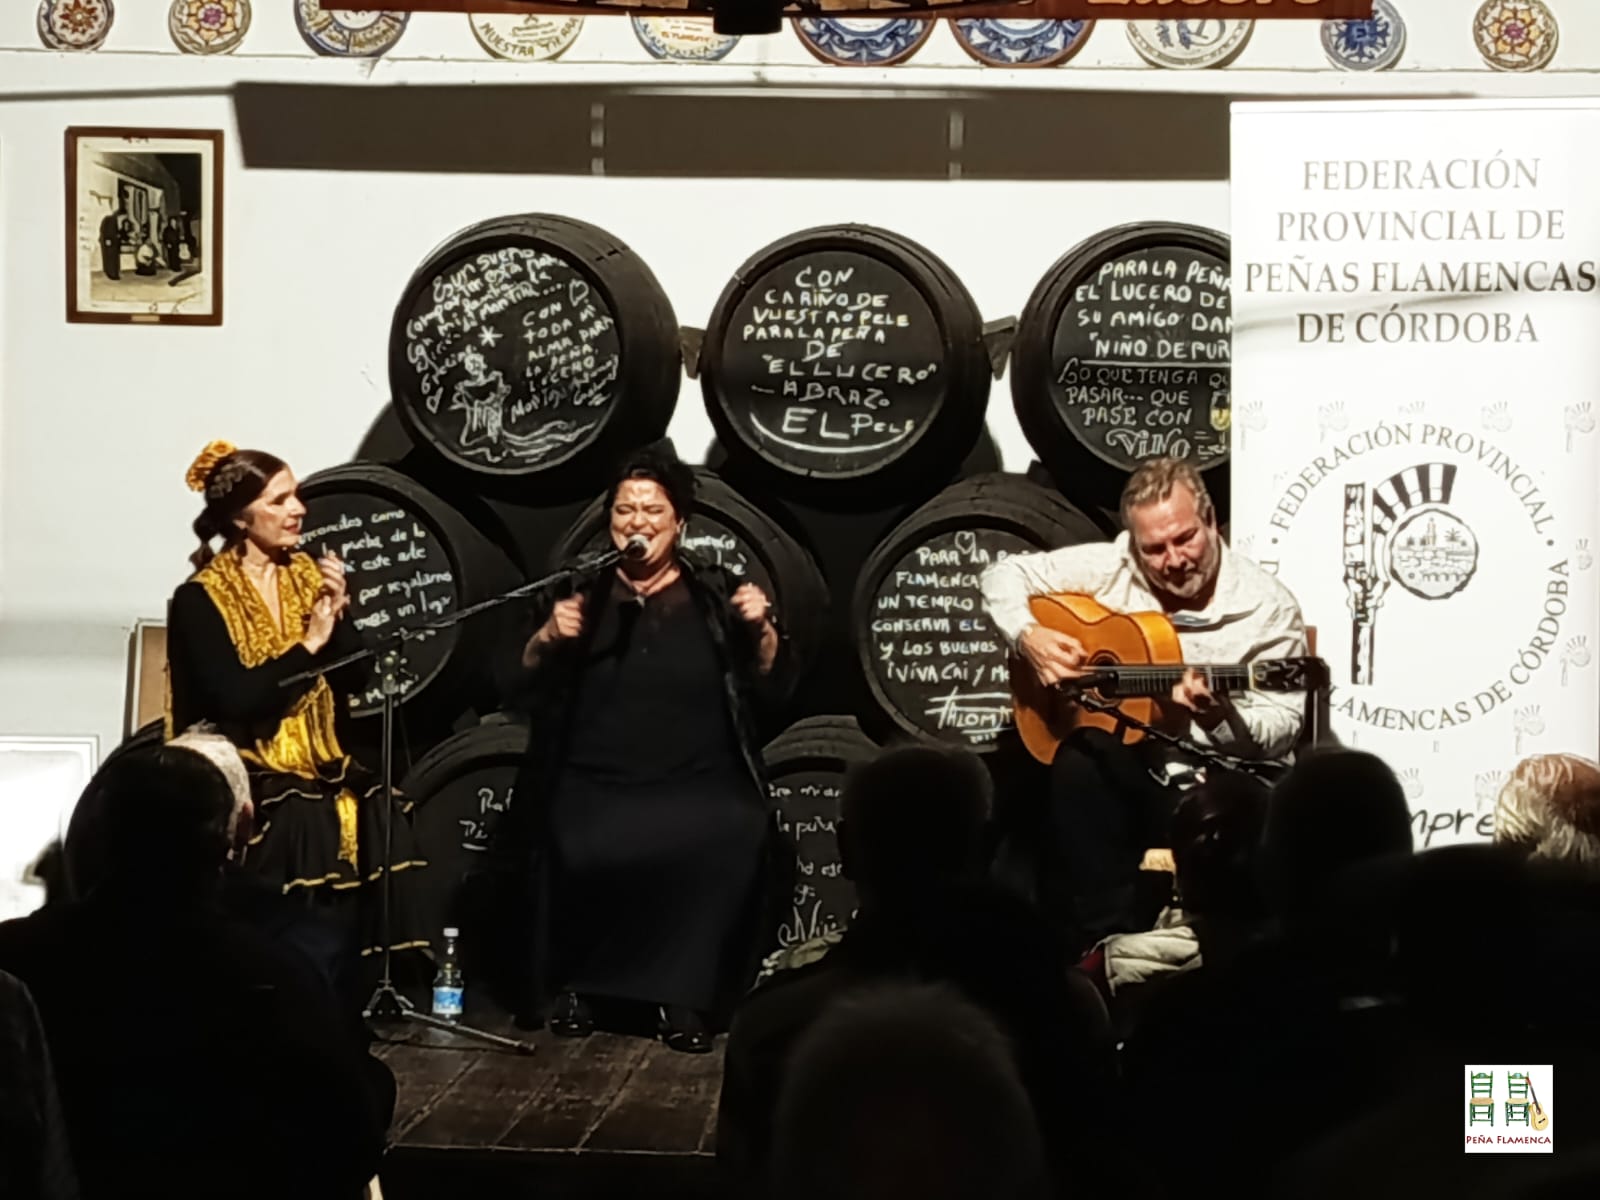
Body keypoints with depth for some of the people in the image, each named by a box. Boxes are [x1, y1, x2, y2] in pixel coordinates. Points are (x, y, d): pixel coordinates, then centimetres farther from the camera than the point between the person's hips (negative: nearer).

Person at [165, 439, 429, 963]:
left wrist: (338, 614, -10)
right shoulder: (199, 600, -8)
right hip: (252, 777, -5)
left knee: (383, 821, -22)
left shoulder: (309, 574, 10)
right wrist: (309, 643, -13)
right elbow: (236, 697, -20)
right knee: (305, 827, -32)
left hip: (321, 764, 5)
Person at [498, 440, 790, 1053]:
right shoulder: (578, 592, 13)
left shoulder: (717, 594, 12)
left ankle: (683, 994, -17)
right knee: (586, 848, -34)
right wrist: (545, 639, -10)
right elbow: (523, 690, 9)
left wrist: (761, 630, -9)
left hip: (698, 783, 0)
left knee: (728, 843, -33)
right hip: (593, 784, 0)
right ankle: (576, 984, -9)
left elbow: (769, 691, 8)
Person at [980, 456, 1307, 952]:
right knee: (1080, 758, -32)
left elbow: (1283, 731, -9)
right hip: (1121, 763, 3)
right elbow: (1004, 576, 7)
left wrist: (1220, 717, -30)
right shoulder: (1112, 568, 0)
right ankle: (1109, 939, -25)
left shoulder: (1267, 607, -8)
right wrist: (1029, 637, -13)